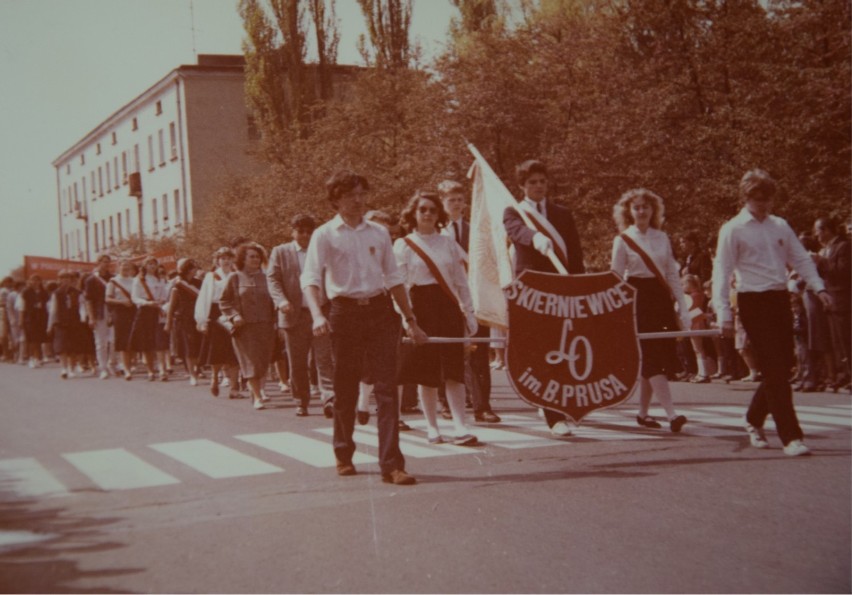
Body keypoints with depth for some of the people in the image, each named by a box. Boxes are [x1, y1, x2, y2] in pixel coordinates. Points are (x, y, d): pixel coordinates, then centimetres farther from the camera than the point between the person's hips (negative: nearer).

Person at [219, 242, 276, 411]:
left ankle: (258, 389, 21)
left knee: (263, 361, 4)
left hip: (265, 326, 2)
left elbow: (273, 300, 10)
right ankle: (257, 396, -6)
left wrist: (274, 320, -4)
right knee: (251, 361, -7)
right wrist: (234, 316, -9)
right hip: (244, 327, -2)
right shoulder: (235, 278, 4)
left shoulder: (265, 277, 9)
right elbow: (224, 301, 6)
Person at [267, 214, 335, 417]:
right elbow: (272, 279, 3)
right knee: (297, 363, 7)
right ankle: (302, 402, 18)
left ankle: (329, 399, -13)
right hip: (294, 315, 1)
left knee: (325, 359, -9)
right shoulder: (280, 252, 10)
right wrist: (281, 300, -15)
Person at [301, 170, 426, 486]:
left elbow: (393, 278, 16)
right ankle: (344, 456, 28)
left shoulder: (379, 233, 11)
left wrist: (410, 319, 13)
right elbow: (311, 278, -10)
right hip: (345, 313, -2)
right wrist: (317, 315, -27)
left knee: (386, 388, -6)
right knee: (346, 389, 8)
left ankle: (391, 465, -7)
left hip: (380, 311, 2)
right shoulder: (324, 235, 1)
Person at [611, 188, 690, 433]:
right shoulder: (622, 240, 0)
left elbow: (673, 274, 12)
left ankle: (643, 412, 16)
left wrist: (683, 307, 6)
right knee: (652, 357, -12)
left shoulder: (662, 237, 11)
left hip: (661, 299, 4)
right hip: (638, 300, -4)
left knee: (652, 358, 5)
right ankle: (671, 414, -18)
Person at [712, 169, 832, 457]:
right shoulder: (733, 230, -5)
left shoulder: (780, 226, 11)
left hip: (780, 299, 6)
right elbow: (722, 273, -7)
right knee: (775, 369, -9)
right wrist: (724, 313, -13)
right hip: (754, 302, -6)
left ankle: (754, 419, 31)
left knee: (781, 367, 9)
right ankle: (790, 437, -7)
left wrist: (818, 287, -4)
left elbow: (801, 259, 12)